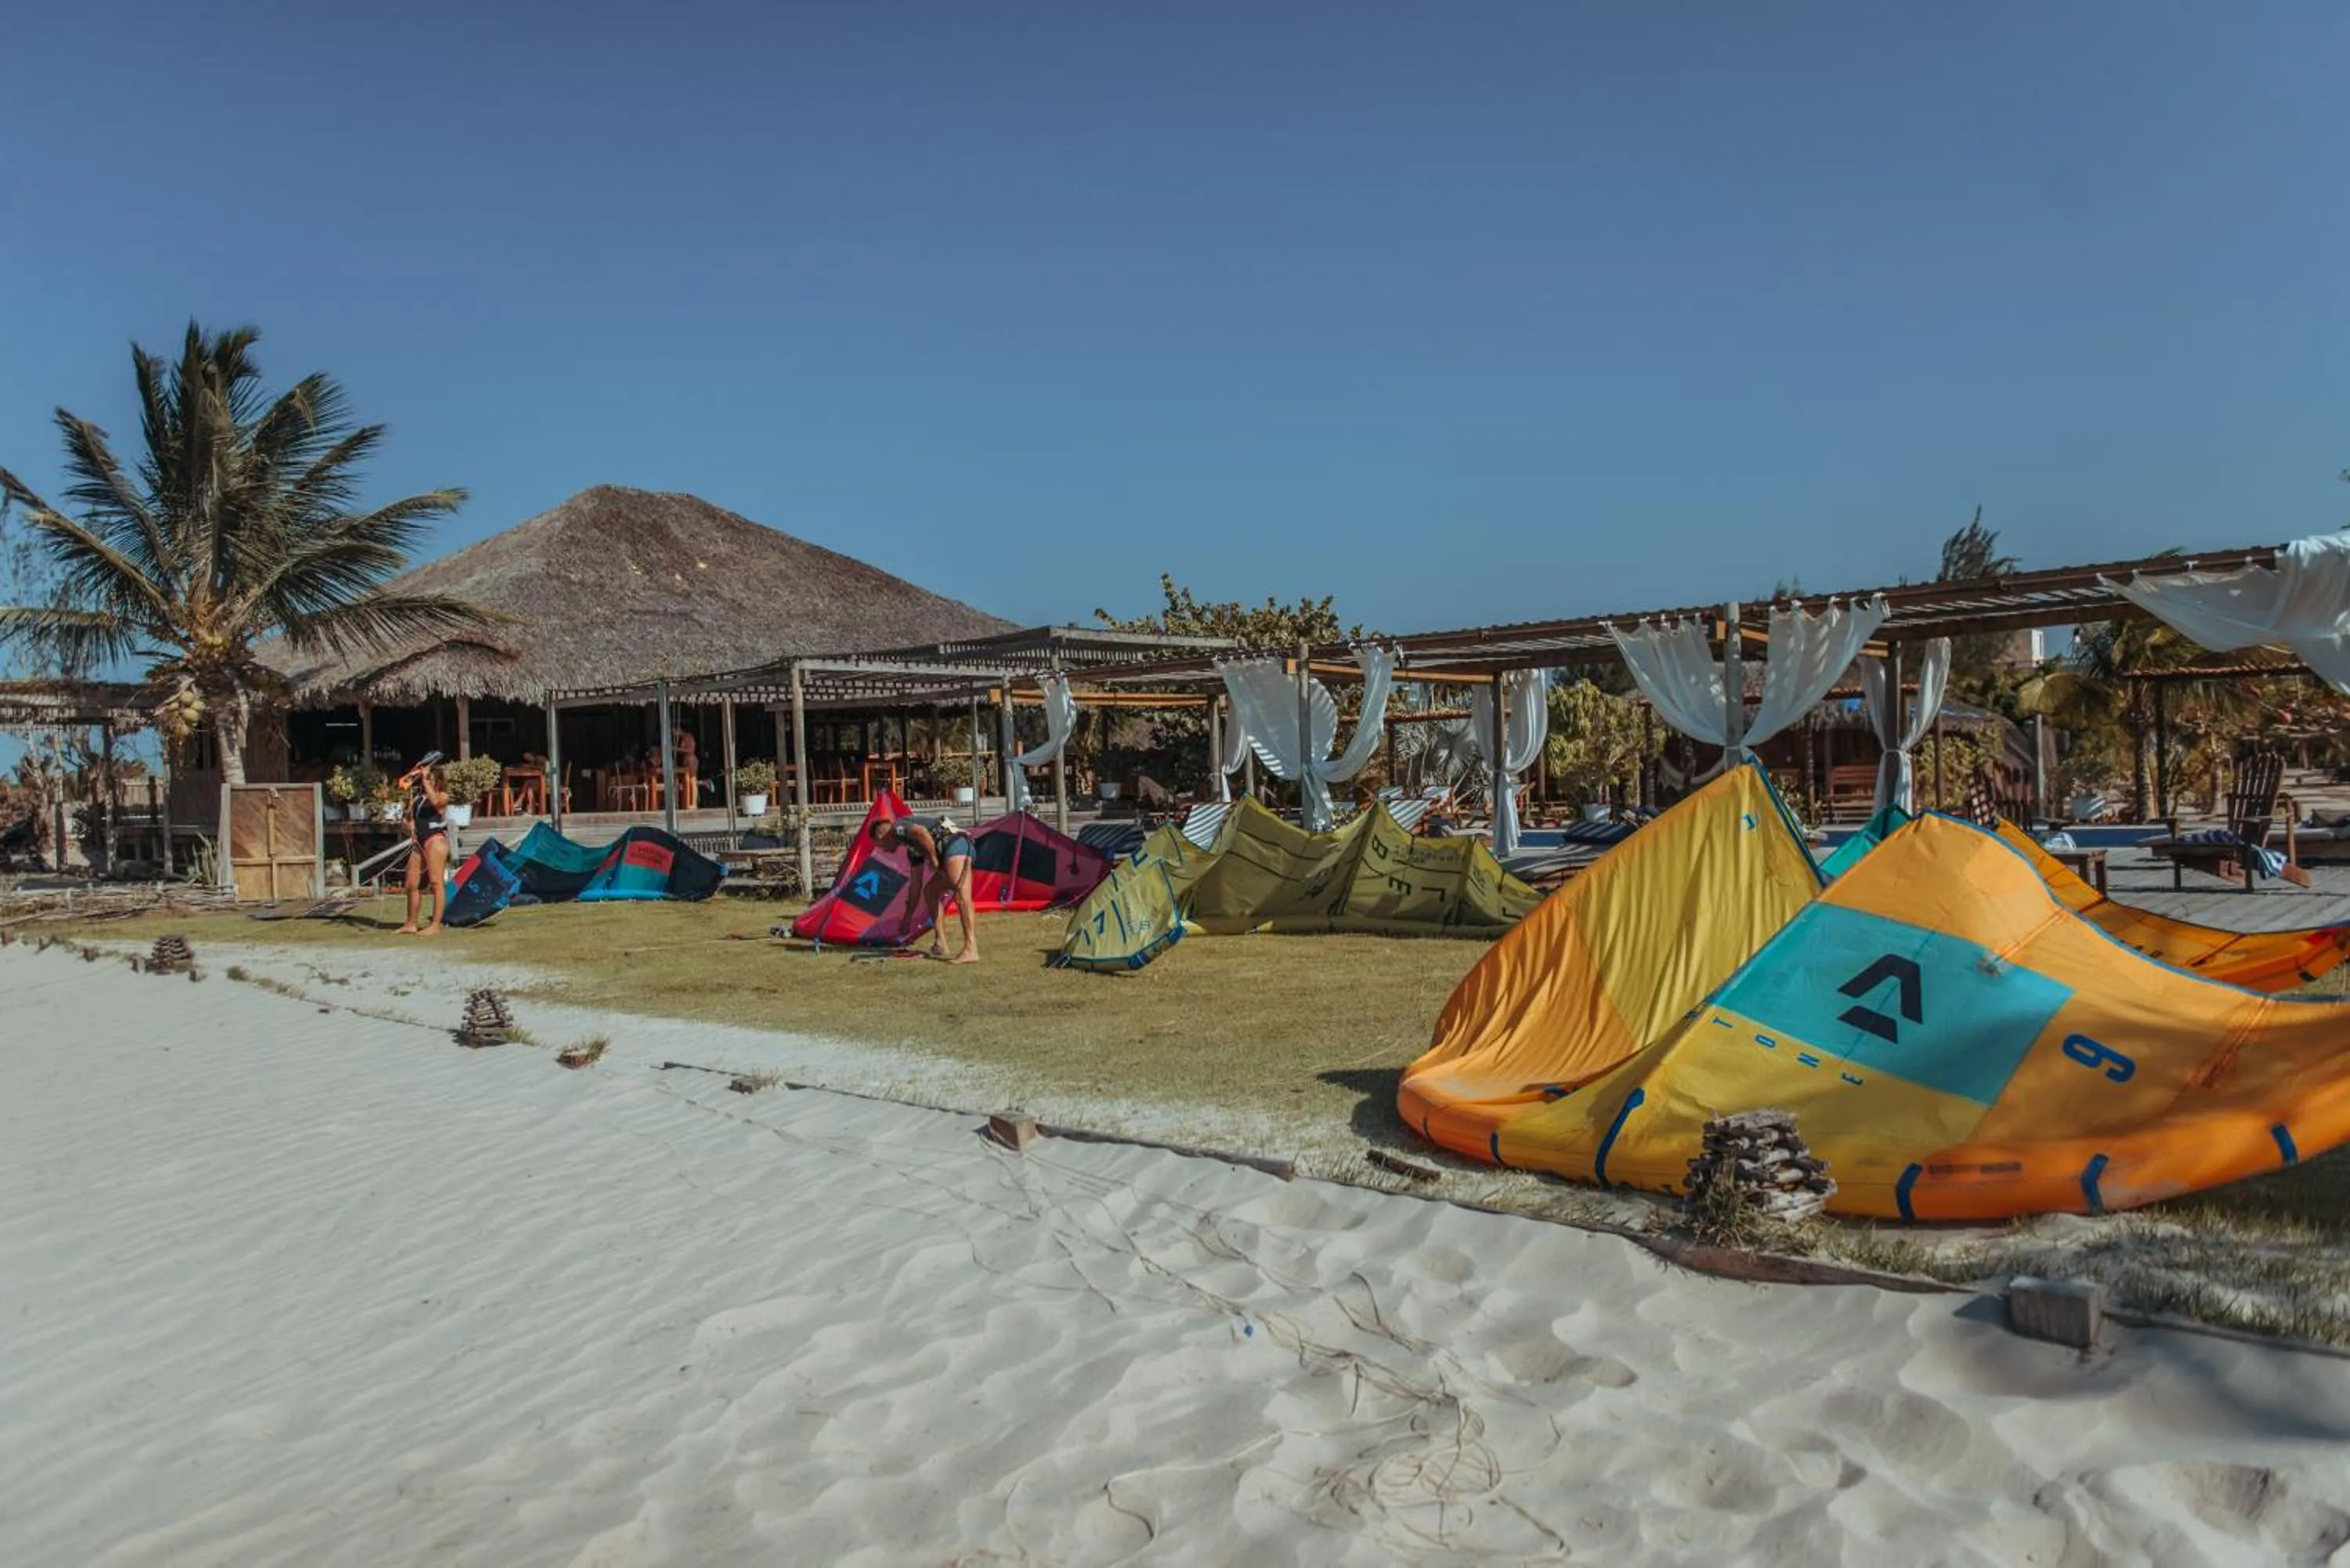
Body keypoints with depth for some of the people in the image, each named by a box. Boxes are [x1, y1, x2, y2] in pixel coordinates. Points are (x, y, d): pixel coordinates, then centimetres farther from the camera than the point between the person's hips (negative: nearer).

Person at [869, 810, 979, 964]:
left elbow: (922, 832, -18)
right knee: (929, 892, 19)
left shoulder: (898, 827, 5)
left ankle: (971, 950, -29)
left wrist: (933, 859, -7)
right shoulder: (913, 848, 30)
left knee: (961, 896, -19)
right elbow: (915, 884, 34)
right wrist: (908, 916, 39)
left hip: (955, 843, -10)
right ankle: (940, 944, 16)